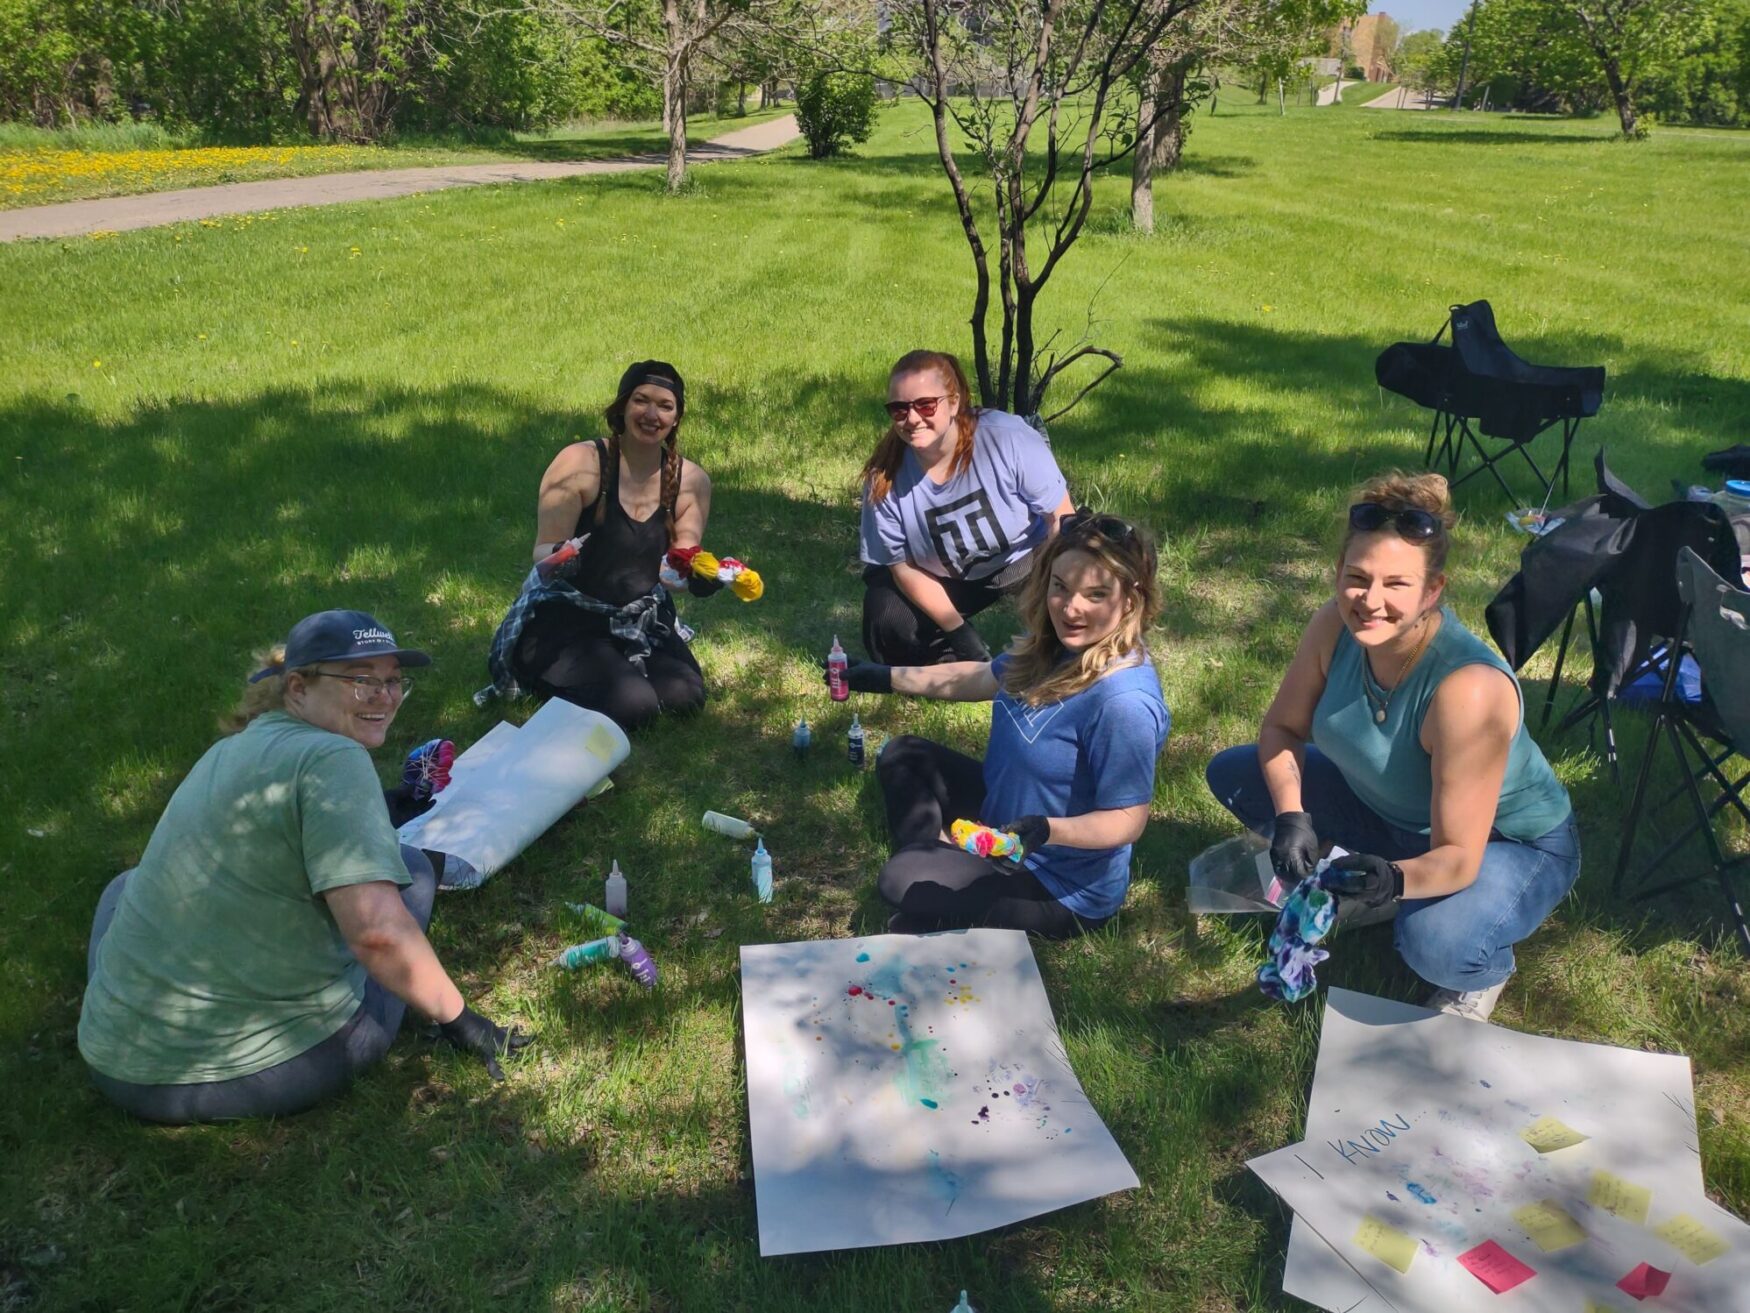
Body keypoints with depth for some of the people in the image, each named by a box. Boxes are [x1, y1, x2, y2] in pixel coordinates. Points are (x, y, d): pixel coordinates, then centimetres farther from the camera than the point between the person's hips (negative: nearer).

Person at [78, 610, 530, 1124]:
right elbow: (377, 930, -26)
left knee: (132, 881, 36)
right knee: (410, 865, 15)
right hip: (276, 1070, -6)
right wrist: (459, 1019, -11)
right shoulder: (330, 758, -15)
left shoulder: (226, 750, 11)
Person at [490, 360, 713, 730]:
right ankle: (547, 678, 9)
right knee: (634, 706, -23)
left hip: (640, 620, 5)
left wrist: (704, 577, -20)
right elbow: (543, 553, -15)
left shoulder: (691, 481, -3)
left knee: (685, 696, -16)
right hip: (566, 617, -5)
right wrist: (560, 556, -39)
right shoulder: (580, 463, -17)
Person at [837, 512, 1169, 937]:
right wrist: (887, 677, 12)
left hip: (1063, 887, -9)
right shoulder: (1053, 646, -6)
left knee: (902, 883, -21)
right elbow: (981, 679, 12)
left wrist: (1044, 830, -43)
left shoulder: (1123, 703, -33)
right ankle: (934, 861, 4)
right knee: (903, 756, 15)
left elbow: (1127, 820, -28)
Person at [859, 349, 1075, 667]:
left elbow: (1061, 518, -20)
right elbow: (903, 566, -11)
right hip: (951, 579, 2)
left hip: (1026, 557, -2)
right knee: (886, 620, -15)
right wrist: (957, 629, -19)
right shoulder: (885, 478, -23)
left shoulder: (1009, 438, -31)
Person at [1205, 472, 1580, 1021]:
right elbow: (1282, 728, -7)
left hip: (1511, 844, -5)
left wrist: (1399, 879, -54)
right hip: (1393, 811, 6)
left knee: (1435, 942, -37)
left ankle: (1485, 969, 2)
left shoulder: (1468, 689, -38)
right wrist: (1290, 814, -24)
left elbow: (1457, 859, -33)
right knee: (1232, 773, -5)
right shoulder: (1337, 626, -21)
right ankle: (1350, 886, 12)